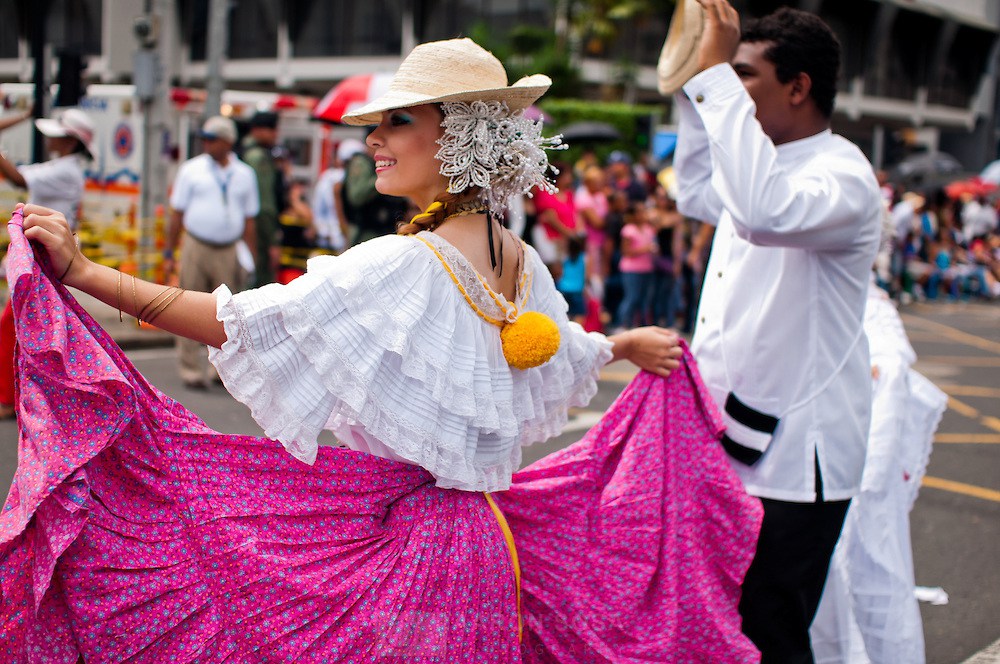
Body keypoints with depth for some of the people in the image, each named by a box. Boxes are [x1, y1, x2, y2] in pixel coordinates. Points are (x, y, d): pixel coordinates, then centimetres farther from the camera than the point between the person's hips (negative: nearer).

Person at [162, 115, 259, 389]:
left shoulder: (245, 174, 9)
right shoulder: (191, 169, 5)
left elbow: (249, 221, 11)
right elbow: (177, 214, 5)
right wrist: (169, 254, 0)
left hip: (228, 252, 1)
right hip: (195, 248, -1)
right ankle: (191, 370, 6)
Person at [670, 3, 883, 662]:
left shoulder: (844, 175, -17)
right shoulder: (765, 161, 12)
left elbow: (766, 210, -40)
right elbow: (698, 194, 34)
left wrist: (717, 74, -34)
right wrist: (695, 90, 23)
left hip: (792, 457, -10)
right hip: (733, 445, 10)